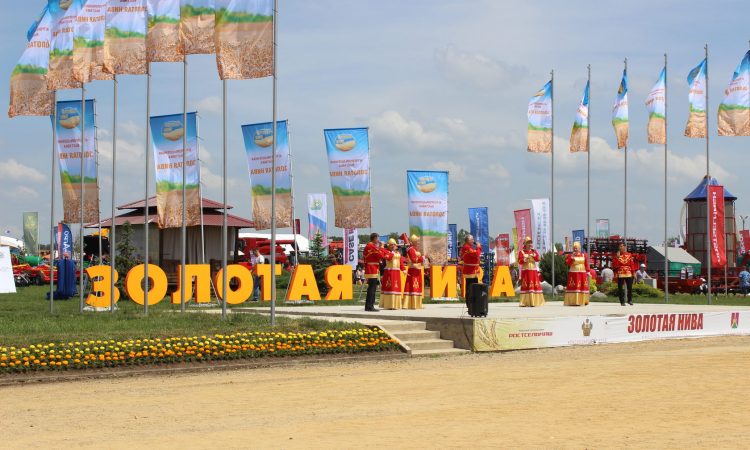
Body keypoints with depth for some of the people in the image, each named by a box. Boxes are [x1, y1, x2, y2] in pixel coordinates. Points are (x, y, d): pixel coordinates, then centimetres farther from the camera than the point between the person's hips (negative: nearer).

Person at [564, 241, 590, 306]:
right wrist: (572, 258, -19)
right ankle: (572, 301, -6)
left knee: (583, 287, -1)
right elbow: (567, 263, -10)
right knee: (573, 287, -6)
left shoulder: (584, 255, 8)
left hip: (582, 274, 2)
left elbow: (586, 265, 7)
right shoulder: (570, 255, 4)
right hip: (573, 274, -2)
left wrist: (587, 272, 1)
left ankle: (582, 301, 3)